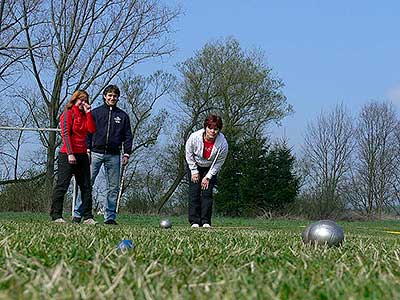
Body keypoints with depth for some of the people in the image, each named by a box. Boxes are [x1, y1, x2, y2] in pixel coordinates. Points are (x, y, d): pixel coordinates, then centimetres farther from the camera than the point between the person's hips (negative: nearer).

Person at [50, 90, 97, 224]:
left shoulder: (84, 115, 17)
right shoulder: (68, 113, -3)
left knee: (86, 186, 6)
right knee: (62, 185, -6)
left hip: (82, 155, 8)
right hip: (68, 155, -7)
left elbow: (92, 130, 1)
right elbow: (65, 134, -12)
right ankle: (56, 216, -4)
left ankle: (88, 217, 9)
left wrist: (88, 113, -2)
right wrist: (70, 154, -20)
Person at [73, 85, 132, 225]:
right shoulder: (95, 112, 10)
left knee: (113, 187, 2)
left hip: (114, 155, 2)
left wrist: (126, 153, 3)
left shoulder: (123, 116, 14)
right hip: (96, 153, -2)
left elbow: (128, 136, 13)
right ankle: (77, 214, -2)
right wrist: (87, 149, -3)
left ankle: (110, 217, 8)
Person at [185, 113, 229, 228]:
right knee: (194, 192, -7)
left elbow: (219, 162, -14)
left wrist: (208, 177, -14)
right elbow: (188, 154, -11)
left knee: (207, 193, -8)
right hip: (194, 166, 0)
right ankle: (194, 221, -3)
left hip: (210, 168, 0)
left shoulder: (223, 143, -30)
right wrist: (194, 171, -9)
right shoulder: (194, 137, -30)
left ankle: (206, 222, -3)